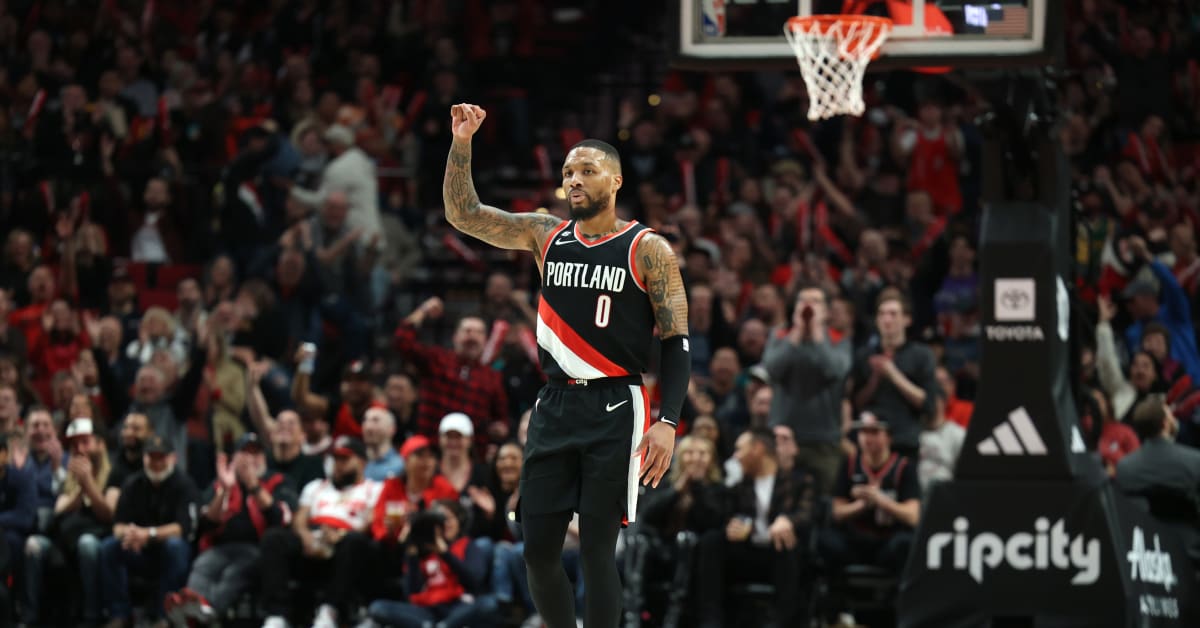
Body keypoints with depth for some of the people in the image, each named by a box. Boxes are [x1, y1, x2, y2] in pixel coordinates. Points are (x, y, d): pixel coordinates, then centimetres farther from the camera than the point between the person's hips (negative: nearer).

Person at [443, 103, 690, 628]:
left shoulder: (648, 250, -4)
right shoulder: (545, 235, 9)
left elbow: (677, 343, -5)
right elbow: (463, 214, 7)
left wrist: (668, 422, -15)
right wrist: (461, 143, -6)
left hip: (614, 410, -5)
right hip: (554, 406, 5)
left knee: (596, 550, -6)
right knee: (537, 548, 2)